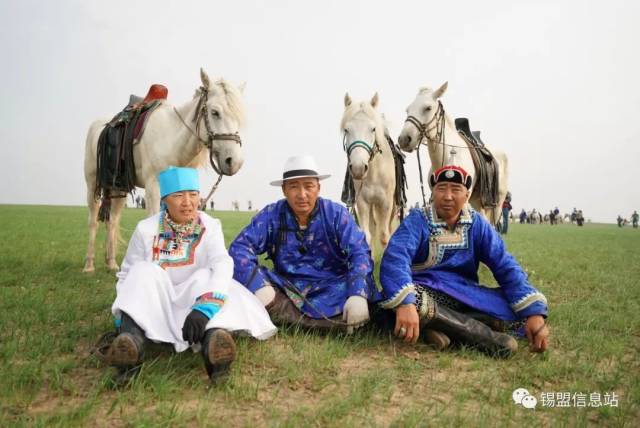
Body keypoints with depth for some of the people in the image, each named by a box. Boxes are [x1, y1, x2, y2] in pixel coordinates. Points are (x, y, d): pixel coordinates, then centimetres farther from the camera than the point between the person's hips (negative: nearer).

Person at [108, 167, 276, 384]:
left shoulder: (210, 227, -7)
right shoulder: (146, 229, -5)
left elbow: (222, 264, -25)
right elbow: (126, 275, 2)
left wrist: (205, 306, -42)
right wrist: (121, 316, -13)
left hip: (191, 302, 0)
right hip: (155, 307, 1)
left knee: (206, 277, -29)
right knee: (144, 272, -25)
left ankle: (212, 337, -57)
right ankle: (132, 338, -48)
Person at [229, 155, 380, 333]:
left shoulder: (336, 214, -6)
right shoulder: (271, 215, -4)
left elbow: (359, 252, -15)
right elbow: (240, 247, -13)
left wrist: (358, 295, -33)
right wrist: (259, 286, -31)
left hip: (331, 288, -1)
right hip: (285, 287, 2)